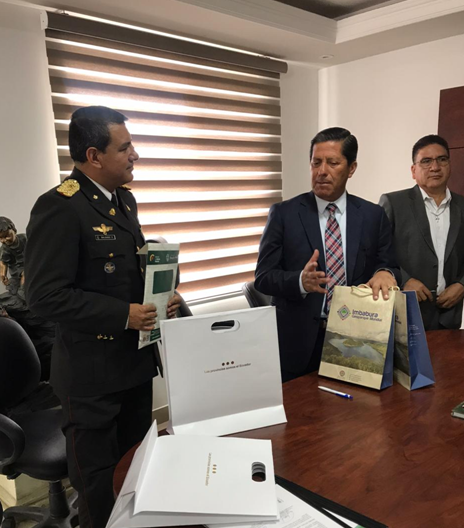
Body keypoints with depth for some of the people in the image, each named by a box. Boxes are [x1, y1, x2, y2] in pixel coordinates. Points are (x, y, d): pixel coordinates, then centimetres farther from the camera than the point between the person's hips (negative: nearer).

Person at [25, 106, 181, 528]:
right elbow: (46, 295, -23)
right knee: (99, 479, 13)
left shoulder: (124, 199, 8)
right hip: (92, 370, -8)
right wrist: (123, 315, -23)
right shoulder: (59, 207, -19)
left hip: (137, 359, 8)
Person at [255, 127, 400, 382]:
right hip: (298, 342, -1)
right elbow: (263, 276, -6)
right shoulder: (283, 213, -3)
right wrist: (300, 281, -25)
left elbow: (390, 266, 5)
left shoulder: (373, 215, 3)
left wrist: (385, 273, -19)